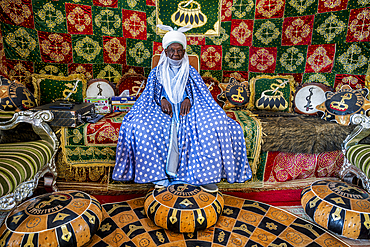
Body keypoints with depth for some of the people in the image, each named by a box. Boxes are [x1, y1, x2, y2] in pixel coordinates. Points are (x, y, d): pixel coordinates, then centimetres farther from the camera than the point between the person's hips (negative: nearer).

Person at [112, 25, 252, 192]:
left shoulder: (190, 72, 18)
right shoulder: (157, 72, 17)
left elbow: (198, 92, 7)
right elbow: (152, 93, 8)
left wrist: (188, 99, -15)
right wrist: (162, 100, -15)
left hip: (186, 109, 0)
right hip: (163, 110, 1)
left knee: (213, 123, -30)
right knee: (141, 126, -32)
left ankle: (203, 174, -24)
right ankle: (158, 174, -22)